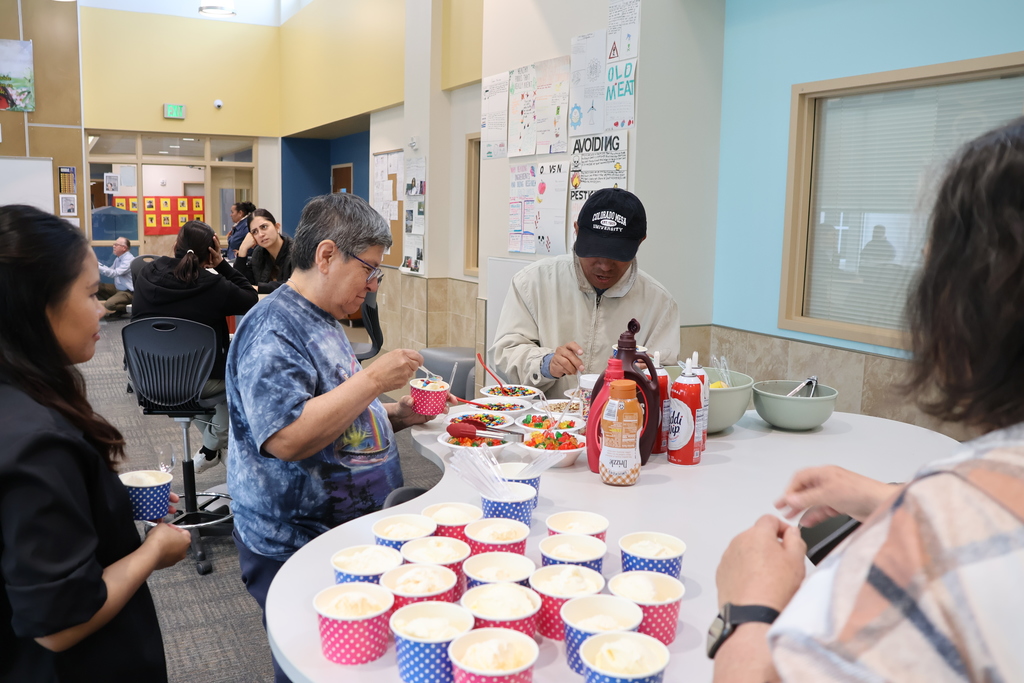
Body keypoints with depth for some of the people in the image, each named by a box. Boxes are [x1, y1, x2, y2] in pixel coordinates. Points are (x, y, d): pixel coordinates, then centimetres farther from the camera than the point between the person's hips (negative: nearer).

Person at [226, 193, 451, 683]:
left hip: (352, 531, 10)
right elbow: (286, 438, -31)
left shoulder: (323, 320, 12)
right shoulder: (273, 329, -19)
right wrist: (373, 379, -26)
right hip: (297, 549, -9)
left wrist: (393, 416, 6)